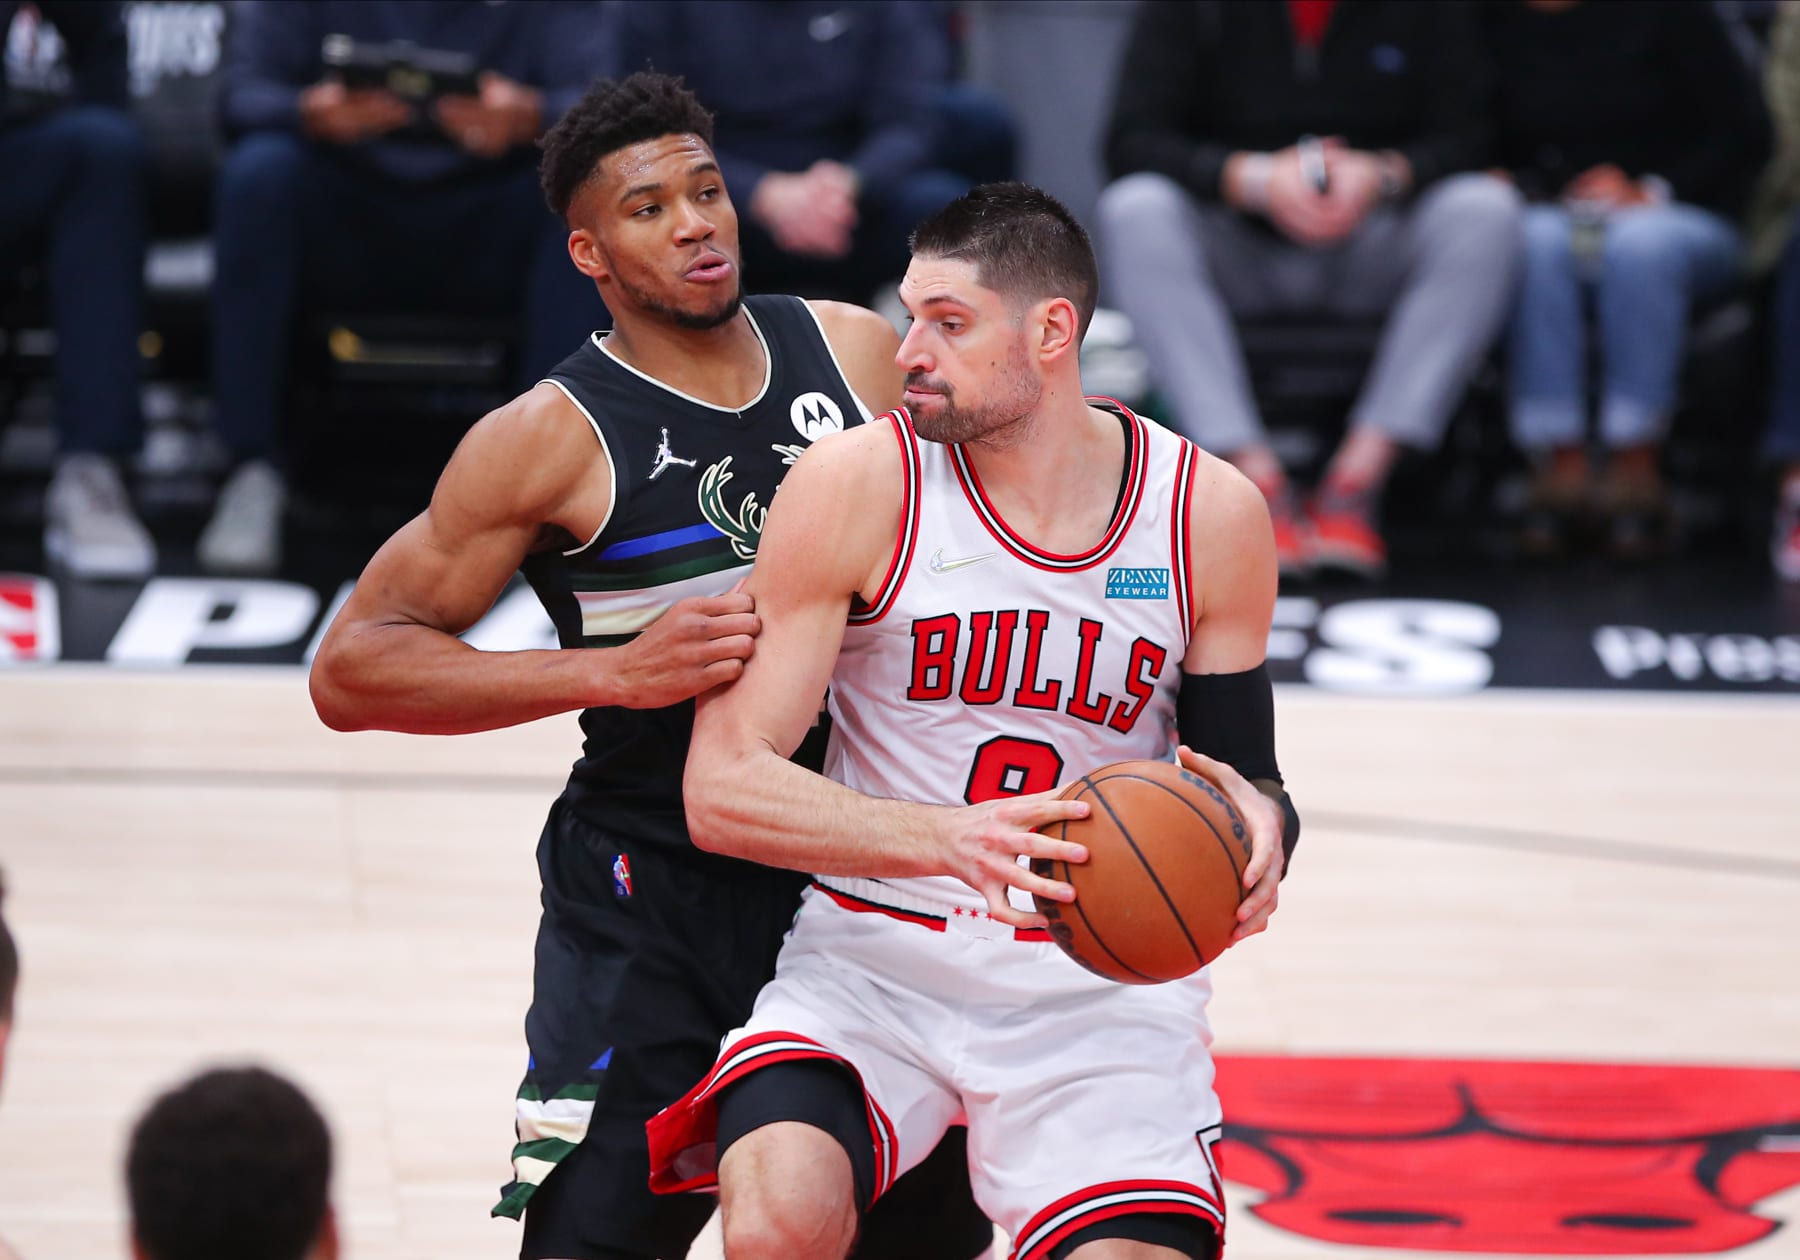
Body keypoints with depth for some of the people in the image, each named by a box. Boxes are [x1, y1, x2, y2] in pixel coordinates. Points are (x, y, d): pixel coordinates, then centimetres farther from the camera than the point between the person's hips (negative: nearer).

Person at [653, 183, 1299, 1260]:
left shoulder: (1211, 514, -2)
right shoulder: (859, 485, -9)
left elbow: (1245, 771, 10)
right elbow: (723, 787, -13)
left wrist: (1255, 827, -16)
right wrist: (943, 838, -28)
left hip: (1102, 982, 2)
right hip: (878, 957, -2)